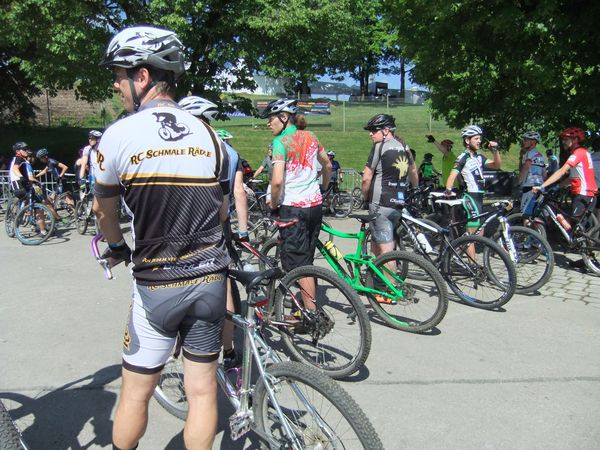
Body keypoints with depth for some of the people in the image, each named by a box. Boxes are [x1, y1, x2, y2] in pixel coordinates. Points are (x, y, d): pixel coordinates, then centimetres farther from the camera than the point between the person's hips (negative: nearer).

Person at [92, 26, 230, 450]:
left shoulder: (119, 134, -9)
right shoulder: (209, 135, 1)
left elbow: (103, 209, 5)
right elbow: (223, 211, 8)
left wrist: (117, 247, 25)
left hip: (156, 287, -3)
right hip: (211, 280, 3)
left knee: (136, 394, 16)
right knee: (203, 390, 13)